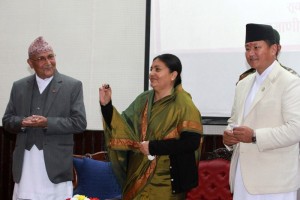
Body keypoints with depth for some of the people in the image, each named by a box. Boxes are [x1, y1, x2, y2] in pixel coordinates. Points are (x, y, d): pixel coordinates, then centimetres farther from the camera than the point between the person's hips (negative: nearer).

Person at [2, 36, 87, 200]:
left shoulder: (73, 86, 2)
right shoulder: (19, 87, 12)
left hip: (56, 163, -3)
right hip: (25, 163, 3)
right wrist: (22, 122, -10)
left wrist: (47, 123, -15)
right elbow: (7, 121, 13)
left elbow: (79, 123, -4)